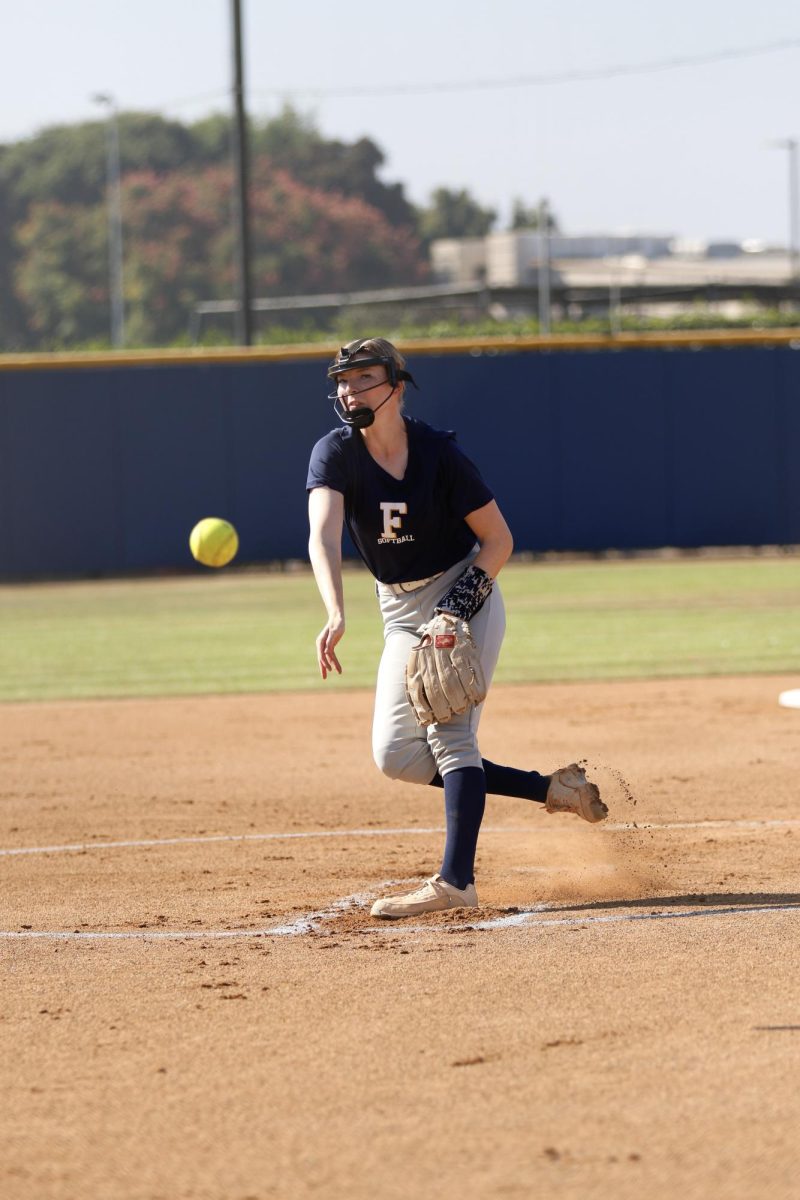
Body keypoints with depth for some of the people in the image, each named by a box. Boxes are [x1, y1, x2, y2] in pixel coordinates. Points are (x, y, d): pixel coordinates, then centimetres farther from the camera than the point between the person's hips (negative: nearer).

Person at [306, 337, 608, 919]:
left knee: (448, 734, -19)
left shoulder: (438, 452, -16)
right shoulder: (335, 454, -12)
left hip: (463, 594, -5)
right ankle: (553, 789, 7)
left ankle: (455, 881, -25)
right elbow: (324, 534, -30)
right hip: (402, 613, 5)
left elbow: (498, 538, -8)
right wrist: (336, 615, -48)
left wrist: (468, 592, -27)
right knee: (396, 755, -1)